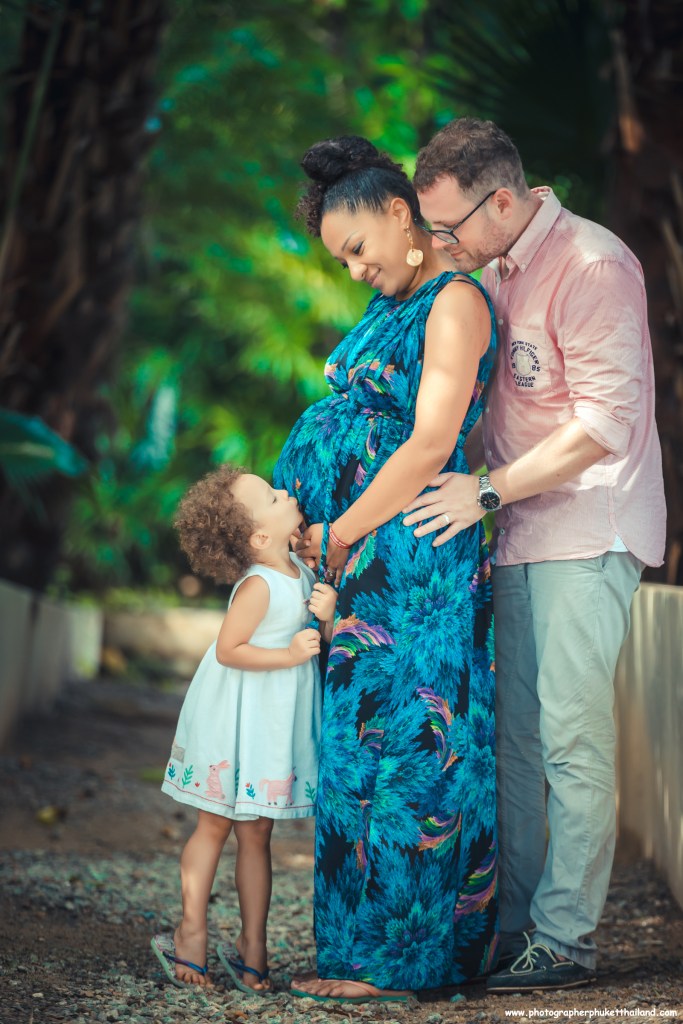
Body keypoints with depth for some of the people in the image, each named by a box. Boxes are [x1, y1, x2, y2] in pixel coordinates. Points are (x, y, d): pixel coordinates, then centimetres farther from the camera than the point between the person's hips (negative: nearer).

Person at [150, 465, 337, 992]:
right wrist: (289, 655, -24)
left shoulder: (301, 570, 3)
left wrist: (327, 612, -12)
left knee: (256, 833, 11)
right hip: (237, 721, -7)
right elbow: (228, 650, -20)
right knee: (215, 825, 4)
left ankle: (253, 945, 16)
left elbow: (320, 642, 8)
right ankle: (192, 931, 12)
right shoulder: (258, 587, -21)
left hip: (275, 724, 7)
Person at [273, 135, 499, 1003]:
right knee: (366, 744, 9)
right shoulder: (392, 307, 19)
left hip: (415, 554, -9)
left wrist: (341, 537, -12)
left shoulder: (455, 301, -10)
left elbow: (428, 448, -17)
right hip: (364, 563, 9)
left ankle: (392, 959, 1)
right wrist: (320, 530, 6)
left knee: (395, 745, -6)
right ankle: (369, 941, 15)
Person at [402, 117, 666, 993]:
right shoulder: (491, 274, 12)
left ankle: (564, 942, -1)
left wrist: (487, 491, -18)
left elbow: (607, 424, -19)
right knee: (511, 735, 8)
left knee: (570, 737, -7)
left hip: (589, 534, -8)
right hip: (521, 535, 8)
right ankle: (510, 924, 15)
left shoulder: (593, 267, -14)